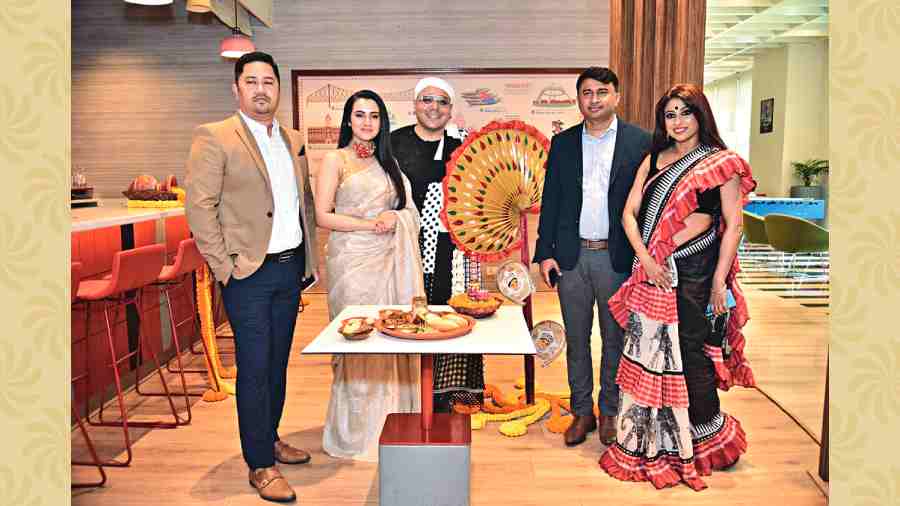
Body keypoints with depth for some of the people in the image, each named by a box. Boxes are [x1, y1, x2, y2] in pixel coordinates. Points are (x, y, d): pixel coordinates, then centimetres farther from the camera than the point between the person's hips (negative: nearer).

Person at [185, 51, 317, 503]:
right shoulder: (214, 138, -7)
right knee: (254, 368, -1)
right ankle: (260, 466, 11)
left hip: (291, 267, 6)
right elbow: (198, 204, -12)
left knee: (278, 362, 17)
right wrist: (224, 266, -15)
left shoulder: (293, 140, 13)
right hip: (249, 272, -6)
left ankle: (269, 438, 34)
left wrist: (310, 259, 13)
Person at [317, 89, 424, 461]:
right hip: (352, 259, -5)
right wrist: (369, 224, -14)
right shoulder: (336, 159, 0)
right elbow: (322, 216, -7)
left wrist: (394, 217, -6)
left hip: (388, 259, 5)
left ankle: (388, 423, 20)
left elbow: (408, 210, 16)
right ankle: (356, 432, 13)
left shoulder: (386, 161, 15)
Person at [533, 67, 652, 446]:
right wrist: (544, 252, 1)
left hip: (617, 256, -2)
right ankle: (582, 411, 25)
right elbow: (550, 201, 7)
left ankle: (609, 412, 26)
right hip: (571, 256, 2)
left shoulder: (639, 142, 0)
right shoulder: (562, 143, 7)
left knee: (615, 338, 9)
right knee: (576, 339, 11)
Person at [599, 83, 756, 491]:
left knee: (691, 353, 3)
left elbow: (733, 225, -4)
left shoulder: (721, 163, -1)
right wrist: (645, 258, -9)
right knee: (650, 352, 8)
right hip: (654, 271, 4)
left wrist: (719, 280, -10)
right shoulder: (653, 161, 10)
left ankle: (704, 439, 26)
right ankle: (652, 441, 24)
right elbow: (629, 213, 5)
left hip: (694, 272, -3)